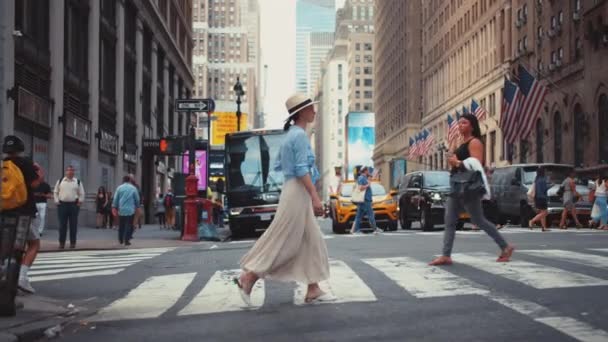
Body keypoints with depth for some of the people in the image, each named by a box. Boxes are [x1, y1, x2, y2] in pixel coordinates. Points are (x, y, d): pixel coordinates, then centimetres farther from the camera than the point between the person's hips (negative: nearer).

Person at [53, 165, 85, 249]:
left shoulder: (78, 182, 7)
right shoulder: (60, 181, 8)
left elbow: (81, 193, 10)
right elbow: (56, 192, 13)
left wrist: (79, 202, -1)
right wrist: (57, 201, 3)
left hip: (74, 205, 0)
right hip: (62, 204, 0)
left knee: (73, 225, 0)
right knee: (62, 225, 2)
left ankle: (73, 243, 7)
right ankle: (61, 243, 8)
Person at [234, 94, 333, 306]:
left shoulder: (290, 135, 17)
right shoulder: (300, 135, -12)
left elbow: (279, 166, 19)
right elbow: (301, 169, -20)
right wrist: (315, 197, -23)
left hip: (295, 193, 10)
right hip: (298, 192, -10)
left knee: (311, 241, 7)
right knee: (282, 240, -6)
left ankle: (313, 290, 7)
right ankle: (248, 277, 0)